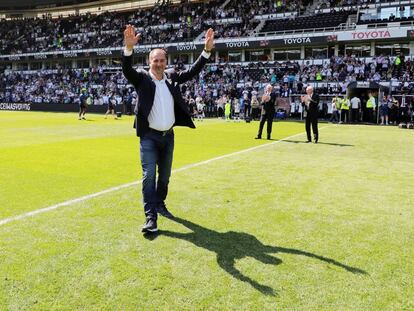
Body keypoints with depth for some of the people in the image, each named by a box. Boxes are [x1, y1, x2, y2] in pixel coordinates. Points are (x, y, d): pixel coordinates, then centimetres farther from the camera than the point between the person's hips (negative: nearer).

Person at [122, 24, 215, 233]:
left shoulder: (172, 76, 5)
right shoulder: (142, 78, -6)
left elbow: (192, 71, 2)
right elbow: (127, 70, -23)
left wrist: (207, 50, -9)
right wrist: (129, 48, -41)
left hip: (168, 135, 5)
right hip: (149, 136, -4)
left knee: (164, 175, 16)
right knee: (149, 175, -11)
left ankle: (160, 205, 35)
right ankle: (150, 217, -9)